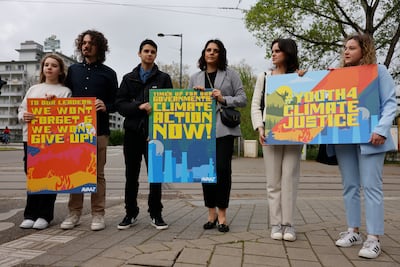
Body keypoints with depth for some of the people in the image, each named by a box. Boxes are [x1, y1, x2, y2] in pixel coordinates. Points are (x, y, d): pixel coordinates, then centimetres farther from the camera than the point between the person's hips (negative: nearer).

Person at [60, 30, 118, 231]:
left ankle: (98, 214, 9)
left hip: (99, 130, -3)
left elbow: (116, 103, 4)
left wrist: (106, 107, -16)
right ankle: (74, 213, 16)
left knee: (97, 174, 2)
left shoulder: (108, 73, 7)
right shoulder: (72, 70, 15)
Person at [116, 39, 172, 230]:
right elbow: (120, 105, 2)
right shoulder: (129, 78, 13)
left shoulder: (163, 78, 9)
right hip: (132, 132, 2)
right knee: (131, 175, 8)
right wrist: (140, 106, -14)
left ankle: (156, 214, 13)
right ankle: (131, 213, 20)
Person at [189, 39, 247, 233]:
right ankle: (211, 213, 15)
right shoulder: (195, 77, 19)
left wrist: (223, 99, -11)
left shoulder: (230, 74, 9)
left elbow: (242, 99, 4)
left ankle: (222, 215, 1)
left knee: (223, 169, -10)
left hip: (224, 128, -3)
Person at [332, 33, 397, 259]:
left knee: (371, 186, -5)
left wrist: (382, 129, -18)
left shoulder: (378, 71, 3)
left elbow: (390, 103, -4)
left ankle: (374, 238, 1)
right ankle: (354, 231, 19)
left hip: (368, 137, -5)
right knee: (350, 186, 9)